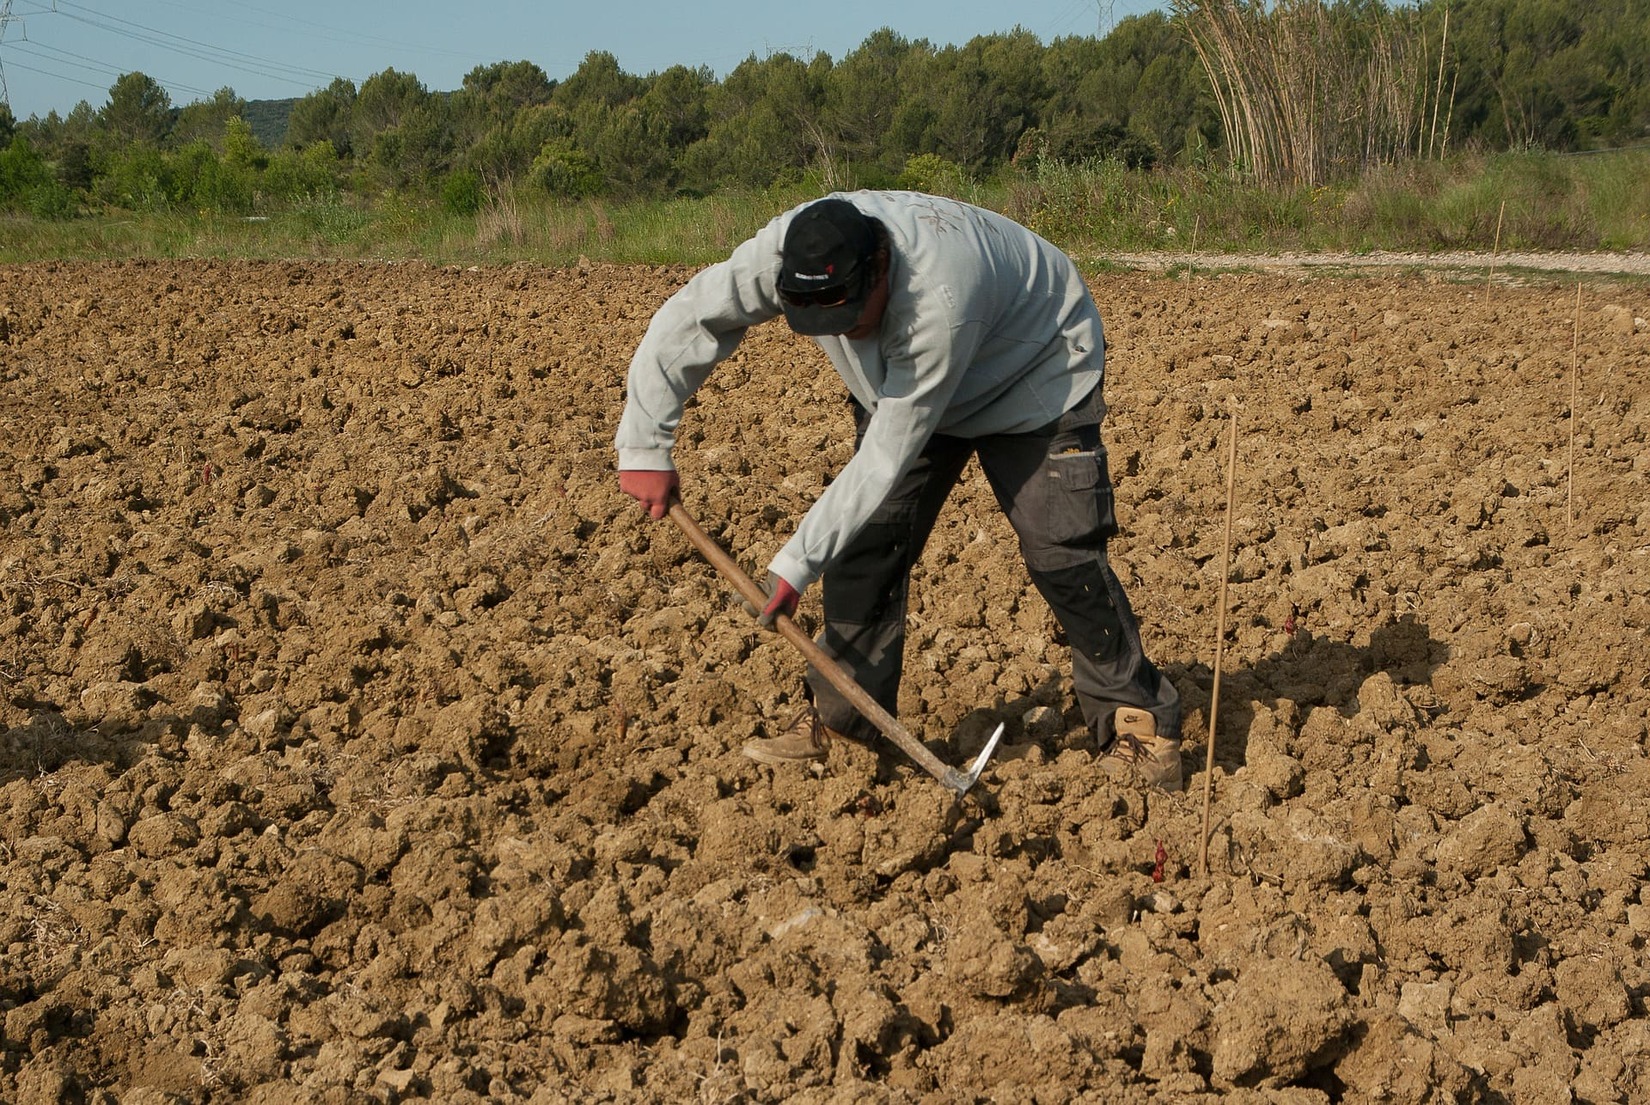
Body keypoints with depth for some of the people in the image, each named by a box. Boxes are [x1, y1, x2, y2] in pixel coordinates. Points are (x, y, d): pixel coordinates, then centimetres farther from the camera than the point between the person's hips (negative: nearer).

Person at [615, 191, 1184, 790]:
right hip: (898, 380, 6)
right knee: (867, 539, -4)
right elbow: (683, 324, -19)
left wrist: (797, 562, -35)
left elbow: (891, 456, -38)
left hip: (1037, 375, -5)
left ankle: (1137, 720, -1)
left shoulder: (940, 298, -45)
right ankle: (839, 718, 8)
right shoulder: (787, 253, -30)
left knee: (1062, 553, -14)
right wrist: (644, 447, -23)